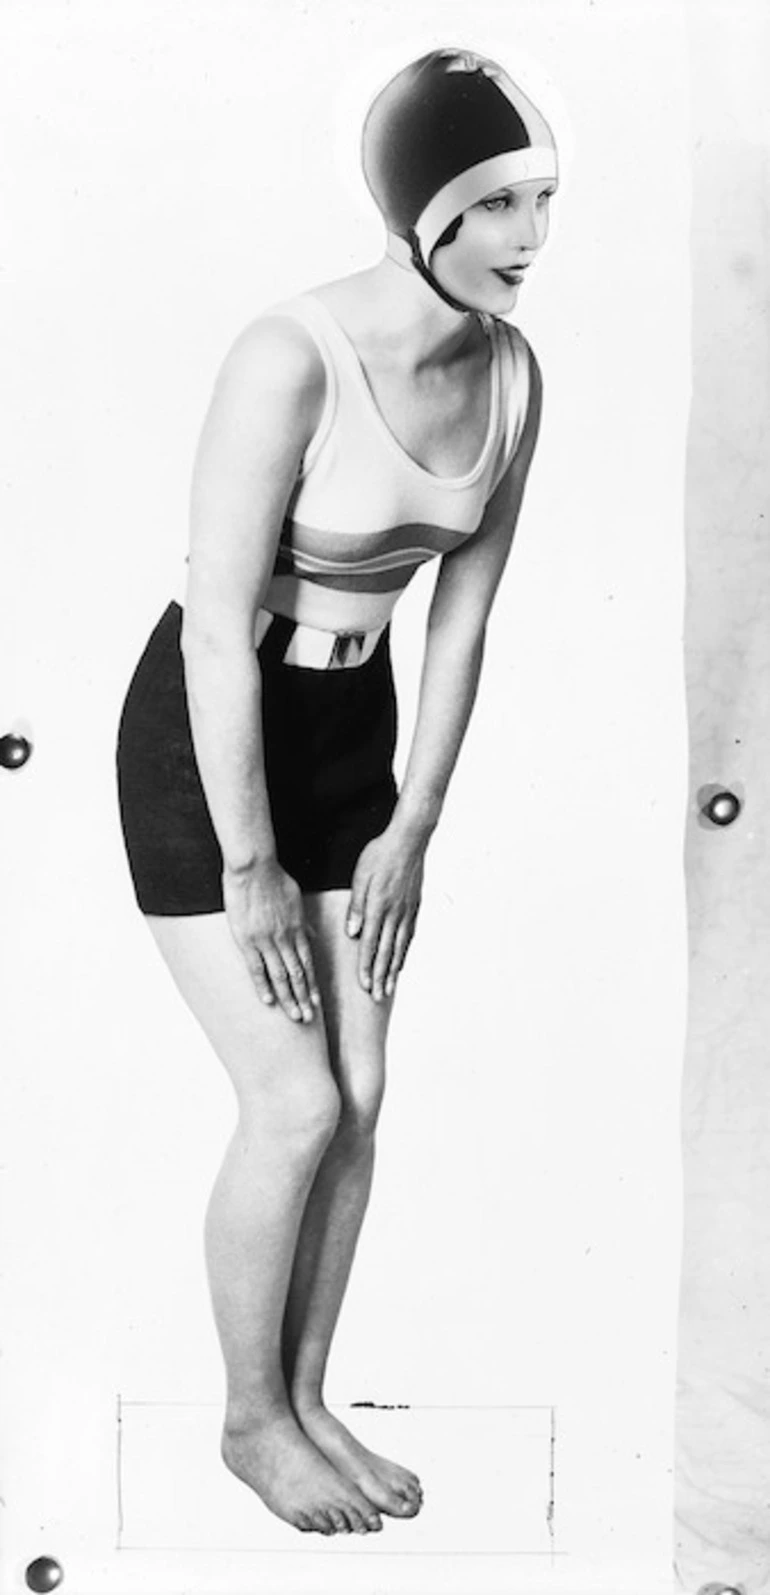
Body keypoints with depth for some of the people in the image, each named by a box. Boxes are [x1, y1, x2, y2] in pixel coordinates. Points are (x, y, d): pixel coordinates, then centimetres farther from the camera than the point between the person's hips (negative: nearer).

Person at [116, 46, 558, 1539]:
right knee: (294, 1107, -4)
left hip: (354, 735, 6)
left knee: (359, 1097, 8)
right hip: (207, 740, -6)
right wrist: (250, 872, -17)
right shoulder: (291, 357, -25)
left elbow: (461, 615, 2)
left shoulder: (513, 371, -4)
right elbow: (218, 629, -23)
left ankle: (308, 1397, 30)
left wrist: (410, 830, 3)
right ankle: (250, 1419, 22)